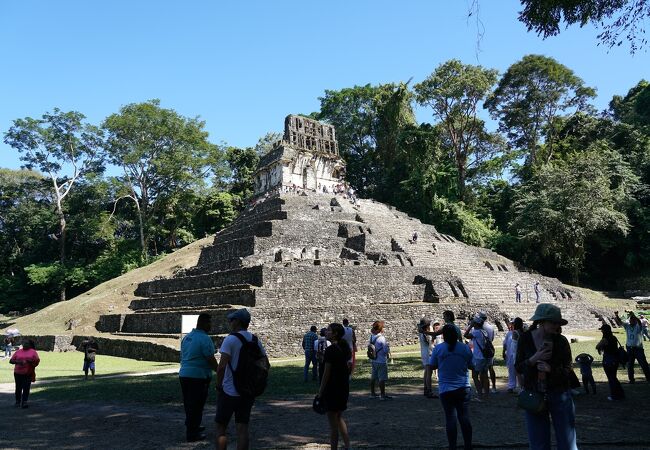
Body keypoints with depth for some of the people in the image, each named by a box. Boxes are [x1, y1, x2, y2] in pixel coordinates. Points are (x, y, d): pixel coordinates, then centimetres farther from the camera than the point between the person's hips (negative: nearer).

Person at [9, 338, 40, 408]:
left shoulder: (33, 352, 4)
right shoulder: (18, 351, 8)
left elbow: (37, 361, 1)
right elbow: (11, 361, 7)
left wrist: (29, 361, -17)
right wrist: (17, 362, -13)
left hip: (28, 373, -2)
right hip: (18, 373, 2)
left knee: (26, 388, -6)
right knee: (18, 388, 9)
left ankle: (24, 402, -6)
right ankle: (17, 402, 24)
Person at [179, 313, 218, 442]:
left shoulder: (187, 337, 10)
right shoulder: (205, 339, -17)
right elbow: (211, 360, -17)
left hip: (183, 375, 8)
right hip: (198, 377, -8)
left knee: (189, 404, 20)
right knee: (196, 406, 3)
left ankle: (192, 427, 35)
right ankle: (192, 434, 10)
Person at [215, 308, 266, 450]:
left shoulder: (230, 339, -14)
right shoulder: (256, 340, 6)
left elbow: (222, 366, -20)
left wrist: (218, 386, -8)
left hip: (229, 392, -5)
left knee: (220, 429, 9)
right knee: (243, 429, 10)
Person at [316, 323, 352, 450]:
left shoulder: (330, 350, -18)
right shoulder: (345, 348, 7)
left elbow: (326, 373, -17)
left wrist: (320, 392, -10)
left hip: (332, 389, -9)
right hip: (344, 387, 9)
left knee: (333, 422, 4)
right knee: (339, 417, 22)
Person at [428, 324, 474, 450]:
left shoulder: (438, 349, -9)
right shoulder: (465, 348, -3)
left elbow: (432, 366, 1)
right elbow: (470, 366, 7)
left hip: (446, 389, -2)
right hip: (464, 388, 2)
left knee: (450, 418, 5)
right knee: (464, 417, 10)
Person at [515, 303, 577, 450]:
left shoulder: (561, 341, -8)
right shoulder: (525, 339, -6)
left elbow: (568, 370, -5)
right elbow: (518, 368, -1)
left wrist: (551, 369, -24)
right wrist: (534, 359, -19)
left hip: (559, 395, -1)